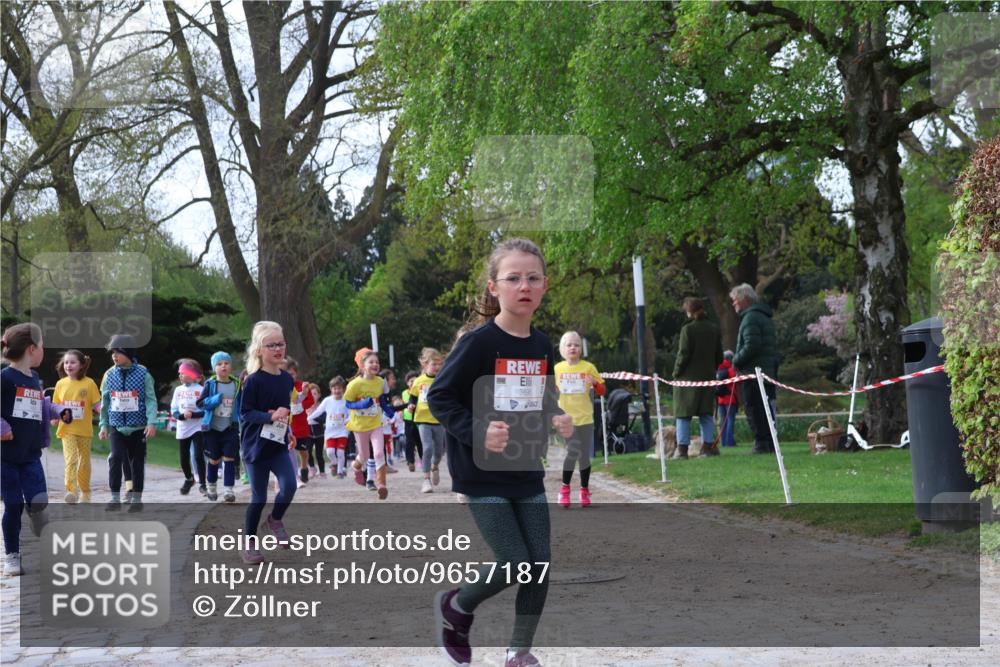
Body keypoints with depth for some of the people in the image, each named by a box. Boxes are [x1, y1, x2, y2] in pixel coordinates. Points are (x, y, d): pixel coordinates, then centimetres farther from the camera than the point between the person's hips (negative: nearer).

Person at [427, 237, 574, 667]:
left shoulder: (542, 346, 4)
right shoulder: (479, 342, -15)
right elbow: (438, 397, -12)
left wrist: (557, 420, -2)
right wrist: (477, 431, -24)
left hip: (528, 472, 6)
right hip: (483, 474, -6)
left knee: (540, 561, 3)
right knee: (515, 562, -8)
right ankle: (454, 608, 20)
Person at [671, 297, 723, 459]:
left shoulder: (688, 329, -11)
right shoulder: (714, 329, 7)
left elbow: (683, 354, -12)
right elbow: (719, 356, 10)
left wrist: (676, 373, -2)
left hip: (688, 377, -5)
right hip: (708, 377, 5)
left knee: (683, 414, 0)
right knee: (707, 413, 10)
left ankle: (682, 448, -5)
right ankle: (709, 446, 6)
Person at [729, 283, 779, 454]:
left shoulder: (751, 317, -11)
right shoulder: (765, 317, 21)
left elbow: (751, 346, -21)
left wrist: (736, 360, -8)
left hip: (753, 371, -10)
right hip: (769, 372, 10)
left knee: (754, 409, -9)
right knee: (765, 410, 12)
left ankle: (761, 444, -12)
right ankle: (770, 444, 14)